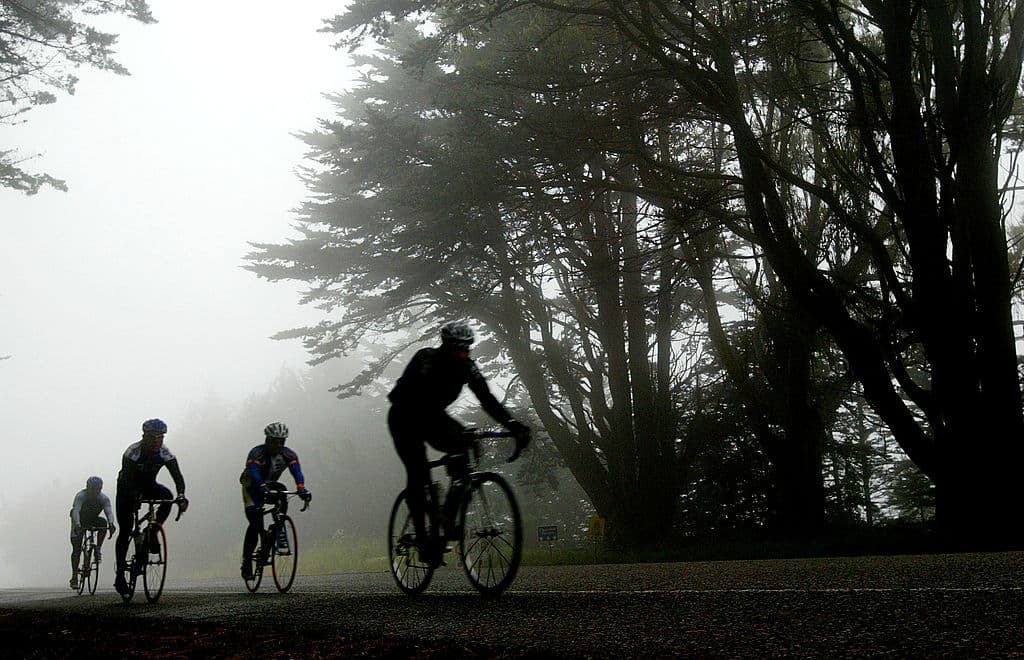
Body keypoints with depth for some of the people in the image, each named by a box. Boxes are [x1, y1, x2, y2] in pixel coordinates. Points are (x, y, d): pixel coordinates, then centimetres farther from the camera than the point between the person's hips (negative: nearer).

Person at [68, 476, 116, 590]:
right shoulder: (81, 496, -27)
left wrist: (111, 524, -53)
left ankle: (97, 549, -19)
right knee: (76, 549, -11)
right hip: (80, 522, -2)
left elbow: (109, 512, -32)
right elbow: (76, 511, -41)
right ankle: (74, 577, -4)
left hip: (93, 520, 2)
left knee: (103, 522, -32)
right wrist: (77, 525, -59)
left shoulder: (104, 498, -20)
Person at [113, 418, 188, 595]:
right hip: (127, 488, -3)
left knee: (167, 495, -30)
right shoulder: (133, 451, -28)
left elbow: (177, 476, -25)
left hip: (148, 486, 3)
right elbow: (126, 478, -35)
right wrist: (134, 498, -52)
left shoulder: (165, 453, -19)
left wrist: (181, 497, -43)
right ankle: (120, 573, -2)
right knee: (125, 531, -9)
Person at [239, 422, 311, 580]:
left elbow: (296, 471, -31)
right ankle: (246, 561, -15)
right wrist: (263, 487, -61)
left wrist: (301, 488, -51)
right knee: (255, 523, -20)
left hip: (270, 485, 5)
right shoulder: (257, 453, -27)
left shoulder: (289, 454, -17)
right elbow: (254, 472, -43)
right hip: (252, 486, -5)